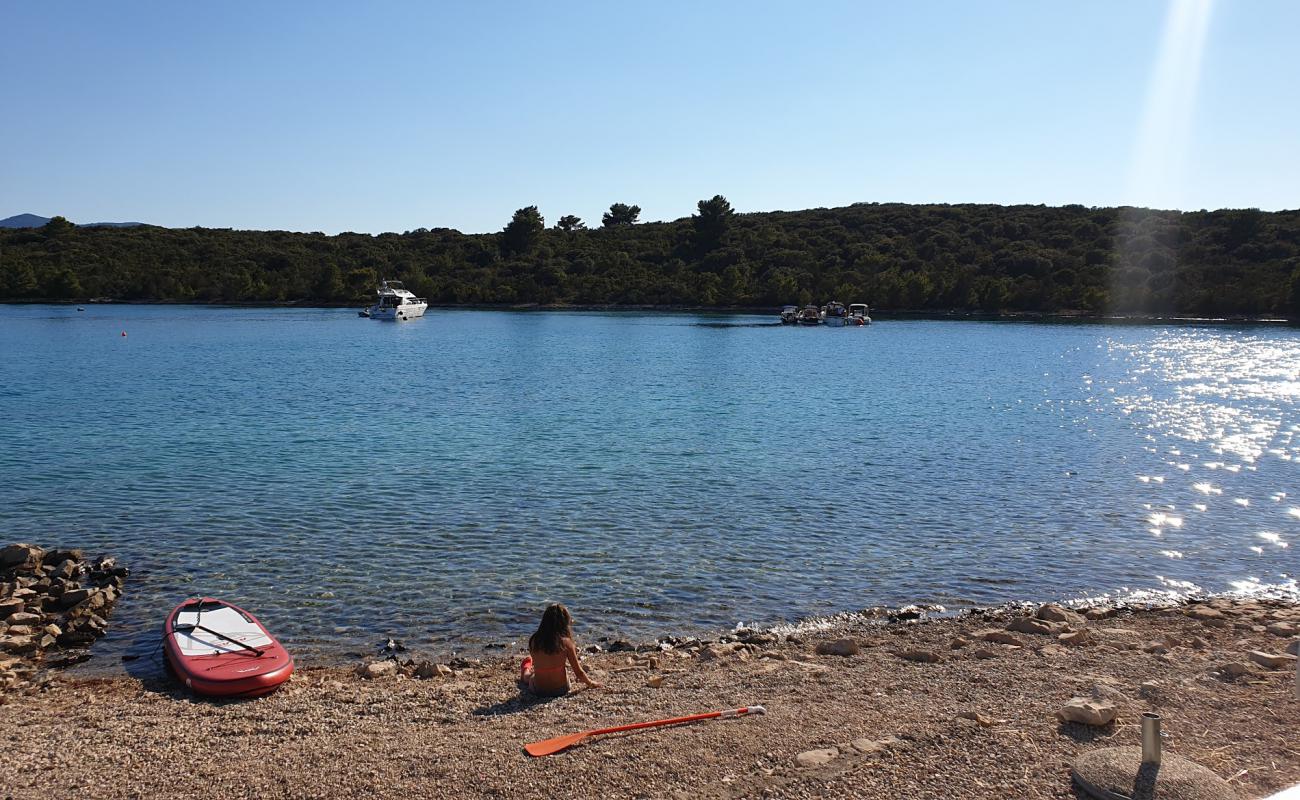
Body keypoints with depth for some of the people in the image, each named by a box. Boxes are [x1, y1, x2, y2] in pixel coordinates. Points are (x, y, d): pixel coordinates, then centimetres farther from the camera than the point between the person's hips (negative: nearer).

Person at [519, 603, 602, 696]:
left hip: (538, 690, 1)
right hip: (561, 689, -1)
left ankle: (525, 671, 65)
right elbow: (579, 673, -12)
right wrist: (591, 683, 8)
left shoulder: (533, 640, -13)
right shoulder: (566, 643, -19)